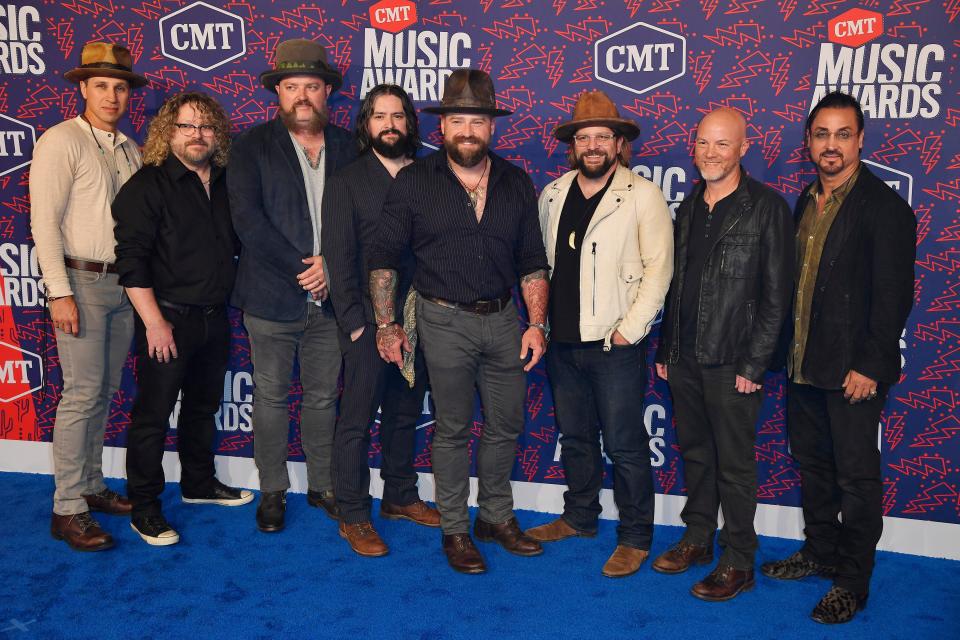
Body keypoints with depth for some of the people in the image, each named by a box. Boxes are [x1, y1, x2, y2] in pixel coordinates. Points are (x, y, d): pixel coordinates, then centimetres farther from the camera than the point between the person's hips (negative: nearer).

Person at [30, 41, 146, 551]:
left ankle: (90, 486, 23)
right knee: (83, 392, -7)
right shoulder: (61, 142, -6)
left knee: (104, 391, 11)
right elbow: (44, 220, -12)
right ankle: (67, 509, 2)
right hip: (81, 282, -6)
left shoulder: (130, 150, 13)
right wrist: (60, 293, -17)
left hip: (124, 286, 6)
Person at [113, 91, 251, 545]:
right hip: (168, 320, -6)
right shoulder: (147, 185, -10)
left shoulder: (225, 184, 10)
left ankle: (199, 483, 36)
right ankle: (144, 508, 13)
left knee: (203, 406, 19)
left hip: (214, 319, 7)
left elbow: (235, 246, 19)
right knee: (153, 414, 1)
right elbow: (132, 259, -16)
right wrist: (154, 322, -21)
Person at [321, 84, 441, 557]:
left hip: (416, 318, 4)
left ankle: (400, 496, 31)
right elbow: (339, 256, -5)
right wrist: (355, 321, -11)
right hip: (368, 322, -3)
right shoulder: (347, 181, -1)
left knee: (405, 415, 16)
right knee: (357, 421, 3)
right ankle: (353, 515, 16)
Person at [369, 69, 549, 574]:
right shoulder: (414, 182, -4)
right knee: (452, 428, 6)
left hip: (503, 318, 4)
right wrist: (386, 325, -5)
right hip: (445, 322, -3)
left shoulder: (516, 183, 5)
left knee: (506, 425, 12)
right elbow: (384, 257, -1)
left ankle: (497, 516, 32)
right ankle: (454, 529, 22)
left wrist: (536, 324, 0)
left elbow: (532, 262, 8)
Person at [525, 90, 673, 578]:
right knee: (574, 437, 18)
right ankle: (579, 517, 35)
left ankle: (635, 537, 17)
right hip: (562, 340, 5)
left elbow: (658, 267, -9)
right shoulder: (552, 194, 10)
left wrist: (630, 328, -13)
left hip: (615, 344, -5)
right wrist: (539, 321, 9)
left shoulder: (643, 196, -5)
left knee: (624, 445, 2)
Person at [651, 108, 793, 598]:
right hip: (685, 358, 6)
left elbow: (776, 295, -10)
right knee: (694, 452, 16)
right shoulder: (689, 206, 11)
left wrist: (753, 365, -13)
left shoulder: (767, 207, -8)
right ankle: (697, 538, 32)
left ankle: (738, 563, 17)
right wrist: (665, 349, 12)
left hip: (733, 363, -5)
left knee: (734, 465, 3)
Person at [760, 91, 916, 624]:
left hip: (853, 371, -7)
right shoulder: (806, 201, 11)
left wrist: (869, 366, -17)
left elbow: (893, 295, -14)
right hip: (803, 366, 7)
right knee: (812, 464, 18)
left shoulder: (884, 207, -11)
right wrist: (788, 351, 10)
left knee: (856, 475, 4)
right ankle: (820, 552, 34)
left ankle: (853, 580, 17)